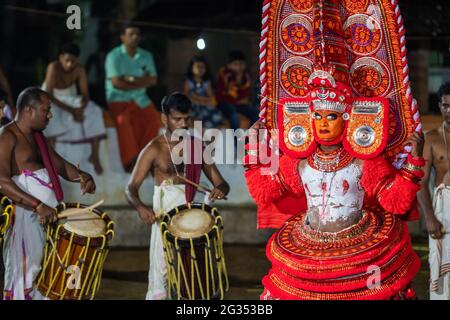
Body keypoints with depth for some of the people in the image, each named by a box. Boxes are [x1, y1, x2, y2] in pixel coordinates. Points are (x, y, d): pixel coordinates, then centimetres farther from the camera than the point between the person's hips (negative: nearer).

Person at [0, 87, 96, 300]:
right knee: (25, 277, -5)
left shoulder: (37, 137, 18)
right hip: (25, 219, -9)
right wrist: (38, 206, -29)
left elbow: (61, 165, 24)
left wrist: (82, 176, 0)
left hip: (49, 216, 9)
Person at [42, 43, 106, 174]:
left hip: (70, 99, 4)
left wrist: (81, 108, -37)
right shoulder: (54, 68, -29)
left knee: (94, 112, -18)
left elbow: (85, 94, -14)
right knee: (51, 114, -37)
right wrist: (71, 110, -36)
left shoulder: (79, 70, -17)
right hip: (52, 101, -4)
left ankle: (95, 155, -10)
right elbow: (48, 95, -31)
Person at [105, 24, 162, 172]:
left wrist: (132, 80, -14)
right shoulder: (114, 56, -7)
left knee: (154, 118, -18)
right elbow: (116, 83, -16)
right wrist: (141, 82, -8)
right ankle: (131, 161, -26)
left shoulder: (146, 56, 9)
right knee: (123, 120, -31)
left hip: (140, 99, 5)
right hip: (118, 98, -5)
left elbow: (152, 80, 2)